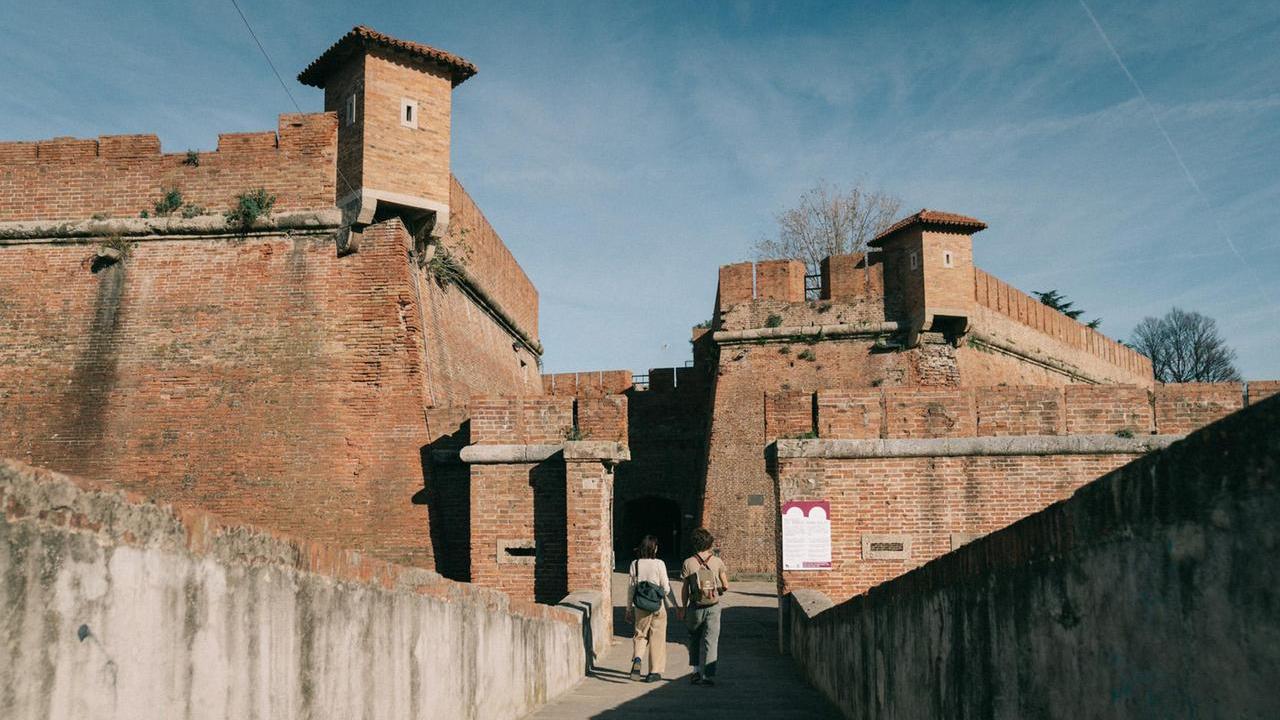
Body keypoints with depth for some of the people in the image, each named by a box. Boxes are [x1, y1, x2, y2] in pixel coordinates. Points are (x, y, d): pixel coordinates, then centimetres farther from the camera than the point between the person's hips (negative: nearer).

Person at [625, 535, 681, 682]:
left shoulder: (635, 564, -2)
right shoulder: (659, 564, -9)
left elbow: (631, 587, 2)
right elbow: (666, 588, -6)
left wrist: (629, 609, 11)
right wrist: (675, 606, 9)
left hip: (640, 607, 2)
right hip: (658, 606, -2)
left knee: (640, 634, 17)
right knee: (657, 638, 9)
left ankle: (637, 659, -10)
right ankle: (654, 672, 13)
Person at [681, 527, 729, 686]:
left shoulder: (688, 563, -6)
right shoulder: (717, 561, -4)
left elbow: (685, 590, -2)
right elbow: (725, 586, -1)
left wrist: (684, 608, 8)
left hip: (695, 607, 0)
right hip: (713, 607, 0)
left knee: (694, 639, 20)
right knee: (710, 641, 3)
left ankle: (697, 670, 16)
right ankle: (708, 675, -2)